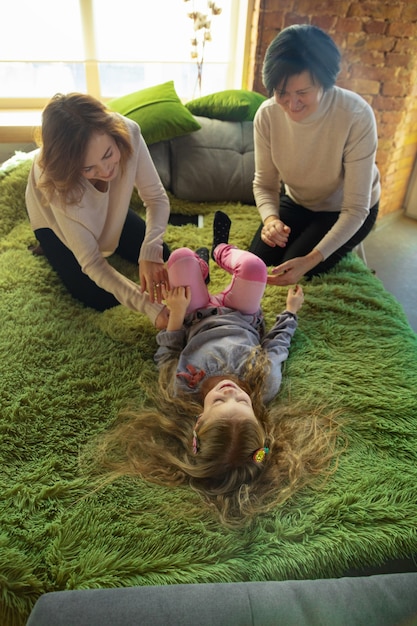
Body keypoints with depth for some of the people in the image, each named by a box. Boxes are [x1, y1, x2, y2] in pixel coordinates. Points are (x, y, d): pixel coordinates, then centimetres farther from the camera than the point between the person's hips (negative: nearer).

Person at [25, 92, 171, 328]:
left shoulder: (128, 132, -36)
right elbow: (91, 263, -36)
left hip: (111, 210, 4)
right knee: (101, 299, -11)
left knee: (161, 256, 2)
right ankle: (53, 250, 15)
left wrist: (151, 252, -44)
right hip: (56, 222, -3)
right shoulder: (58, 181, -41)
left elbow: (157, 198, -25)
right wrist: (149, 306, -46)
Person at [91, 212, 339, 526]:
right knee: (253, 265, -14)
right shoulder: (268, 385, -40)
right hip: (245, 319, 1)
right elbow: (278, 343, -18)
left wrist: (176, 314, -20)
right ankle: (221, 250, 29)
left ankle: (202, 265, 37)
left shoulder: (182, 393, -40)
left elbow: (166, 355, -16)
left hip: (197, 319, 0)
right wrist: (291, 310, -1)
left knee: (182, 256, -7)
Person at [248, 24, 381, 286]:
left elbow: (355, 209, -30)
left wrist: (311, 259, -42)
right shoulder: (267, 114, -22)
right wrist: (271, 219, -36)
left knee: (293, 270, -15)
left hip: (345, 211, -3)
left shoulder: (357, 116, -34)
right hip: (296, 201, 4)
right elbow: (264, 183, -12)